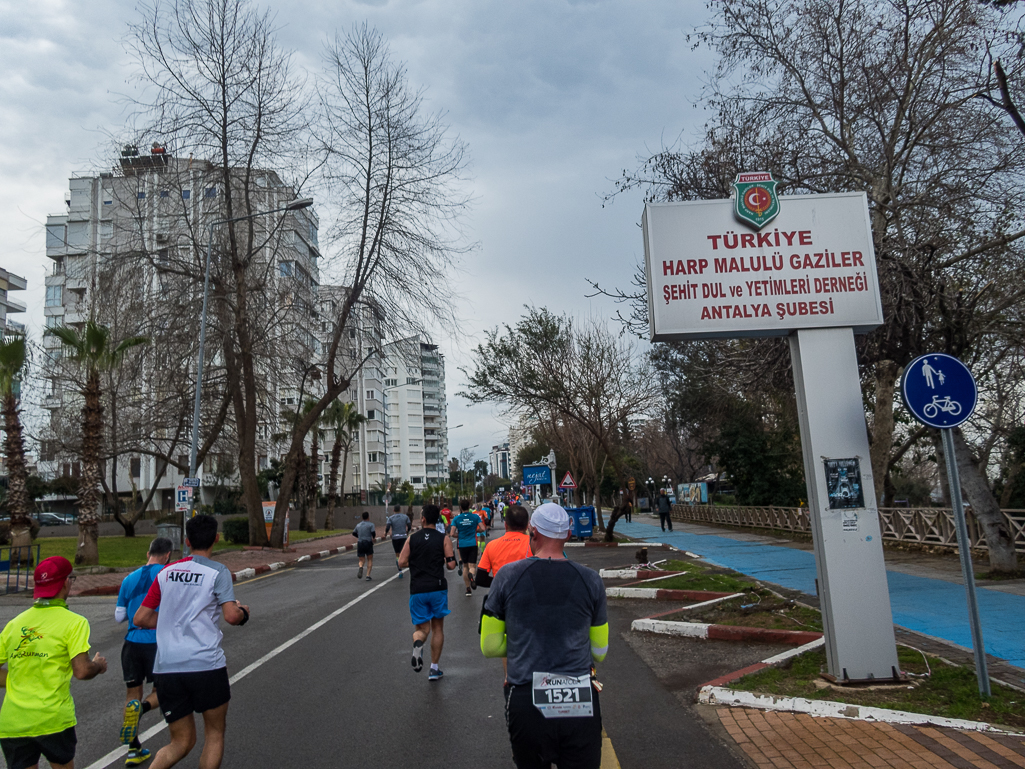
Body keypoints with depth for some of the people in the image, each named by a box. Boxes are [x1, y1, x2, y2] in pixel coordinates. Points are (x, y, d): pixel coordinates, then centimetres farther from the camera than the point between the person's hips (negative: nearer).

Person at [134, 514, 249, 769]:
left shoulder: (166, 573, 10)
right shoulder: (218, 572, -5)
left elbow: (140, 618, 12)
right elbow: (231, 616, -16)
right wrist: (243, 612, 6)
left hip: (166, 669, 5)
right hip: (206, 666, -4)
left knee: (181, 742, 17)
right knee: (215, 733, 16)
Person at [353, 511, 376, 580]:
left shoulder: (358, 525, 13)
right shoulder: (371, 525, -2)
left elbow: (354, 533, 22)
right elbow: (373, 532, -15)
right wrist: (374, 536, 8)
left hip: (360, 544, 3)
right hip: (368, 543, -3)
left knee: (361, 560, 10)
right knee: (370, 560, 11)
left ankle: (361, 567, -24)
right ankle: (368, 575, -1)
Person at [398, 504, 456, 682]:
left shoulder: (412, 538, 1)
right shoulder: (444, 539, -2)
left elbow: (401, 563, -2)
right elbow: (451, 565, -7)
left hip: (417, 589, 0)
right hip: (437, 587, 0)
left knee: (422, 627, 12)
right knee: (437, 627, 13)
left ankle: (418, 642, -23)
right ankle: (434, 669, 15)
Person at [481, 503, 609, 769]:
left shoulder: (507, 575, -4)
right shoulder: (591, 580, -1)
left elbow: (489, 646, 2)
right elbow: (600, 652, 8)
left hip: (526, 705, 0)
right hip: (581, 707, 0)